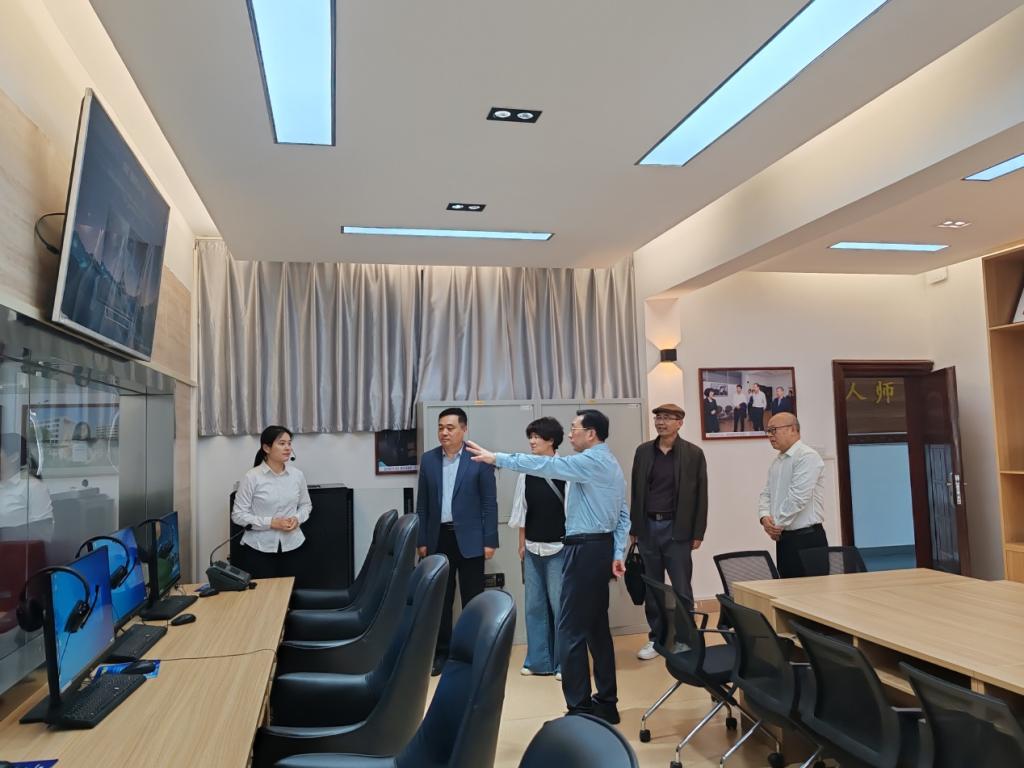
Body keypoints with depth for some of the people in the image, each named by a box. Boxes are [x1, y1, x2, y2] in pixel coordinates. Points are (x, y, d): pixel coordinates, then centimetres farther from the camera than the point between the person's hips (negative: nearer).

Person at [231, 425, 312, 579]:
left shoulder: (297, 475, 2)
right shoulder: (252, 477, -9)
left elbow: (306, 505, 16)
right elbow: (238, 515, -8)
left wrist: (297, 519, -6)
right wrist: (271, 523, -16)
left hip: (291, 547, 3)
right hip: (258, 549, -3)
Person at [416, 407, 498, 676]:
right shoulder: (428, 459, 5)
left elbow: (490, 502, -4)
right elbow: (422, 503, 8)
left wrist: (490, 541, -8)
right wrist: (421, 540, 5)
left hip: (469, 539, -3)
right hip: (438, 538, 3)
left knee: (472, 599, 5)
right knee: (440, 599, 10)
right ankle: (441, 653, 22)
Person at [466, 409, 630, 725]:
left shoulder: (591, 461, -14)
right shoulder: (610, 463, 16)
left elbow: (545, 465, -22)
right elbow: (623, 515, 15)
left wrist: (497, 458, -19)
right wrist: (618, 554, 14)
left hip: (585, 548, -10)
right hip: (601, 547, 10)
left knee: (572, 628, -5)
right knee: (597, 625, 14)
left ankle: (580, 707, 1)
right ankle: (606, 701, 21)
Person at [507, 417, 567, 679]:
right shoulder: (526, 473, 5)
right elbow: (522, 510, 11)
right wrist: (522, 543, 11)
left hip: (559, 548, -5)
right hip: (532, 548, 5)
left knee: (560, 605, 1)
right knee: (534, 605, 10)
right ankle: (538, 660, 22)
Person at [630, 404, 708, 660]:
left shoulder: (694, 454, -2)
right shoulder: (643, 451, 6)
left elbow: (700, 495, -2)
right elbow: (636, 491, 9)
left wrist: (698, 533, -5)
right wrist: (634, 528, 7)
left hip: (677, 529, -3)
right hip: (648, 527, 3)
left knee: (681, 589, 2)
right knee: (651, 588, 10)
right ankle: (656, 638, 22)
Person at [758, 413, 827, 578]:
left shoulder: (807, 456, -12)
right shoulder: (777, 461, 15)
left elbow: (798, 497, -19)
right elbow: (766, 494, 16)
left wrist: (778, 524, -11)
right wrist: (765, 516, -4)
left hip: (806, 538, -8)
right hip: (783, 538, 8)